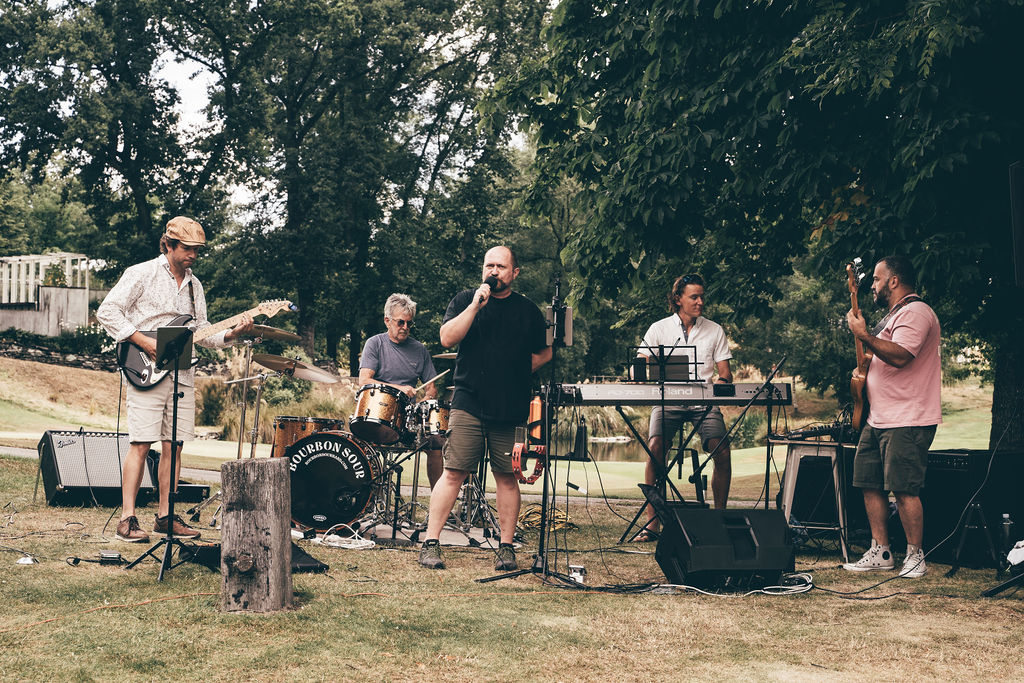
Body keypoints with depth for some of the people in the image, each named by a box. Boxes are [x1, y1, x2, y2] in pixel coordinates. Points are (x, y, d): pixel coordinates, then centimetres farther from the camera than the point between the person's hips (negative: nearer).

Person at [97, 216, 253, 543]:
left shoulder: (194, 285, 17)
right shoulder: (142, 274, -3)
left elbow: (201, 332, 17)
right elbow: (107, 311, -8)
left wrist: (230, 334, -2)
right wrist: (143, 342, -14)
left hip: (182, 374, 6)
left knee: (173, 446, 6)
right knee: (141, 444, -10)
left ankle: (165, 516, 12)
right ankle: (127, 518, -8)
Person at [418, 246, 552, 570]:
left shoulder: (528, 311, 11)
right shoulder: (465, 300, 7)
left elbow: (544, 353, 20)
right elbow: (447, 338, -6)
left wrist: (515, 371, 7)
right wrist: (476, 305, -12)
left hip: (511, 409, 2)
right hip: (468, 405, -1)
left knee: (507, 476, 4)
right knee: (454, 473, -5)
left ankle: (506, 547, 11)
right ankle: (431, 542, -1)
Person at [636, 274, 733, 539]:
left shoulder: (714, 331, 12)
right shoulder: (659, 329, 7)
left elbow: (725, 374, 10)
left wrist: (720, 384, -14)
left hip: (704, 402, 1)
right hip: (667, 400, -1)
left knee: (722, 451, -22)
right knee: (655, 447, -26)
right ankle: (652, 522, -22)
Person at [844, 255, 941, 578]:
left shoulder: (915, 312, -12)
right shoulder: (894, 315, 22)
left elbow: (899, 357, -26)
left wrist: (863, 334, -21)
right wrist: (865, 368, 15)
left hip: (907, 422, -11)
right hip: (878, 419, 11)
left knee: (903, 489, -11)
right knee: (870, 484, 9)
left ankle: (915, 556, -2)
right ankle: (880, 553, 15)